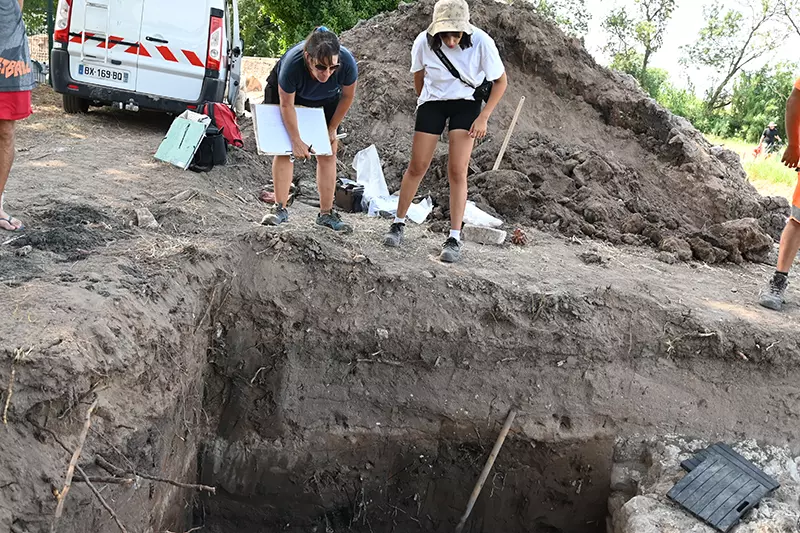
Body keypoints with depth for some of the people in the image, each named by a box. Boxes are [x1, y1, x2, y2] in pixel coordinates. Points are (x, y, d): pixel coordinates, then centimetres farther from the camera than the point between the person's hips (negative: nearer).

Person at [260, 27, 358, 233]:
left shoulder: (347, 63, -37)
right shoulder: (292, 63, -42)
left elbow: (347, 96, -15)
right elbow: (286, 105, -26)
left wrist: (332, 129, -7)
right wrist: (297, 141, -26)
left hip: (326, 100, 2)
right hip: (284, 92, -2)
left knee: (327, 153, -3)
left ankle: (326, 213, 2)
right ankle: (280, 209, -3)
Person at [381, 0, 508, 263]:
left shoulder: (481, 42, -26)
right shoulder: (424, 42, -22)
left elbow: (501, 81, -10)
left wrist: (484, 116, -15)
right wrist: (424, 102, 11)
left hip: (467, 103, -1)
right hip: (433, 101, 1)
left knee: (457, 172, -9)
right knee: (417, 167, 2)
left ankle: (454, 238, -3)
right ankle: (399, 223, 20)